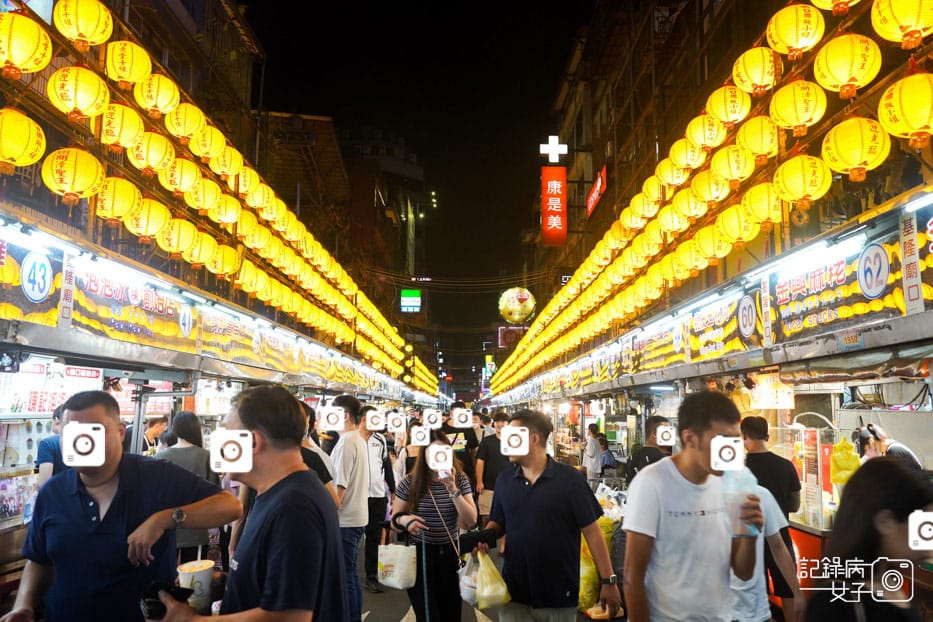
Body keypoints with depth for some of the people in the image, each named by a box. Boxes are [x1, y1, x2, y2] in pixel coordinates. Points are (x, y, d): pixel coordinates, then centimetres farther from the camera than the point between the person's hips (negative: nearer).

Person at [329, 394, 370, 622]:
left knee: (344, 575, -1)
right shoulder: (359, 440, 12)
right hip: (357, 516, 9)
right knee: (350, 573, 16)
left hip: (344, 519, -9)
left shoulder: (346, 441, -17)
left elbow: (339, 485, -19)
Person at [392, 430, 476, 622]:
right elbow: (394, 519, 1)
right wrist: (404, 520, -23)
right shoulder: (410, 482, -8)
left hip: (450, 554, 2)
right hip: (420, 555, -2)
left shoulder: (460, 479, -3)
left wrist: (453, 490, -23)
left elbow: (471, 520, -12)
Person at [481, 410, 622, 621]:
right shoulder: (504, 481, 3)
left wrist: (608, 581, -8)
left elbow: (592, 532, -7)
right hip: (513, 592, 3)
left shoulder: (570, 479, -10)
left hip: (559, 595, -3)